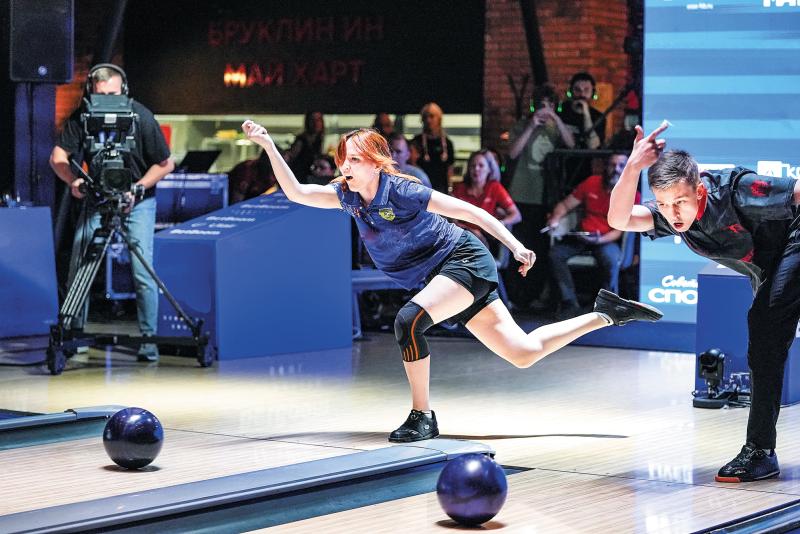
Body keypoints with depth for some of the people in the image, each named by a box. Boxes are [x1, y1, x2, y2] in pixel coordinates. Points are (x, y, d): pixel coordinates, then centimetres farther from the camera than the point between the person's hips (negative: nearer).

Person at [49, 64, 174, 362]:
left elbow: (166, 164, -9)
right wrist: (73, 181, -32)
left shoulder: (141, 118, -18)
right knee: (78, 265, -6)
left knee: (142, 272, -13)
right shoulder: (81, 117, -11)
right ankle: (74, 333, 9)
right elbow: (58, 156, -12)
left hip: (138, 200, -3)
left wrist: (136, 189, -20)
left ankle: (148, 339, 0)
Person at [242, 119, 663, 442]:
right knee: (523, 353, 7)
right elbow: (296, 193, 2)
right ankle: (606, 315, 22)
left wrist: (514, 244, -16)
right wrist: (268, 145, -6)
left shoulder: (400, 191, -19)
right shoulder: (348, 196, 1)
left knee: (409, 320, -29)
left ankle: (422, 417, -17)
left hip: (465, 261, -7)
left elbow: (468, 211, -15)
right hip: (442, 278, 7)